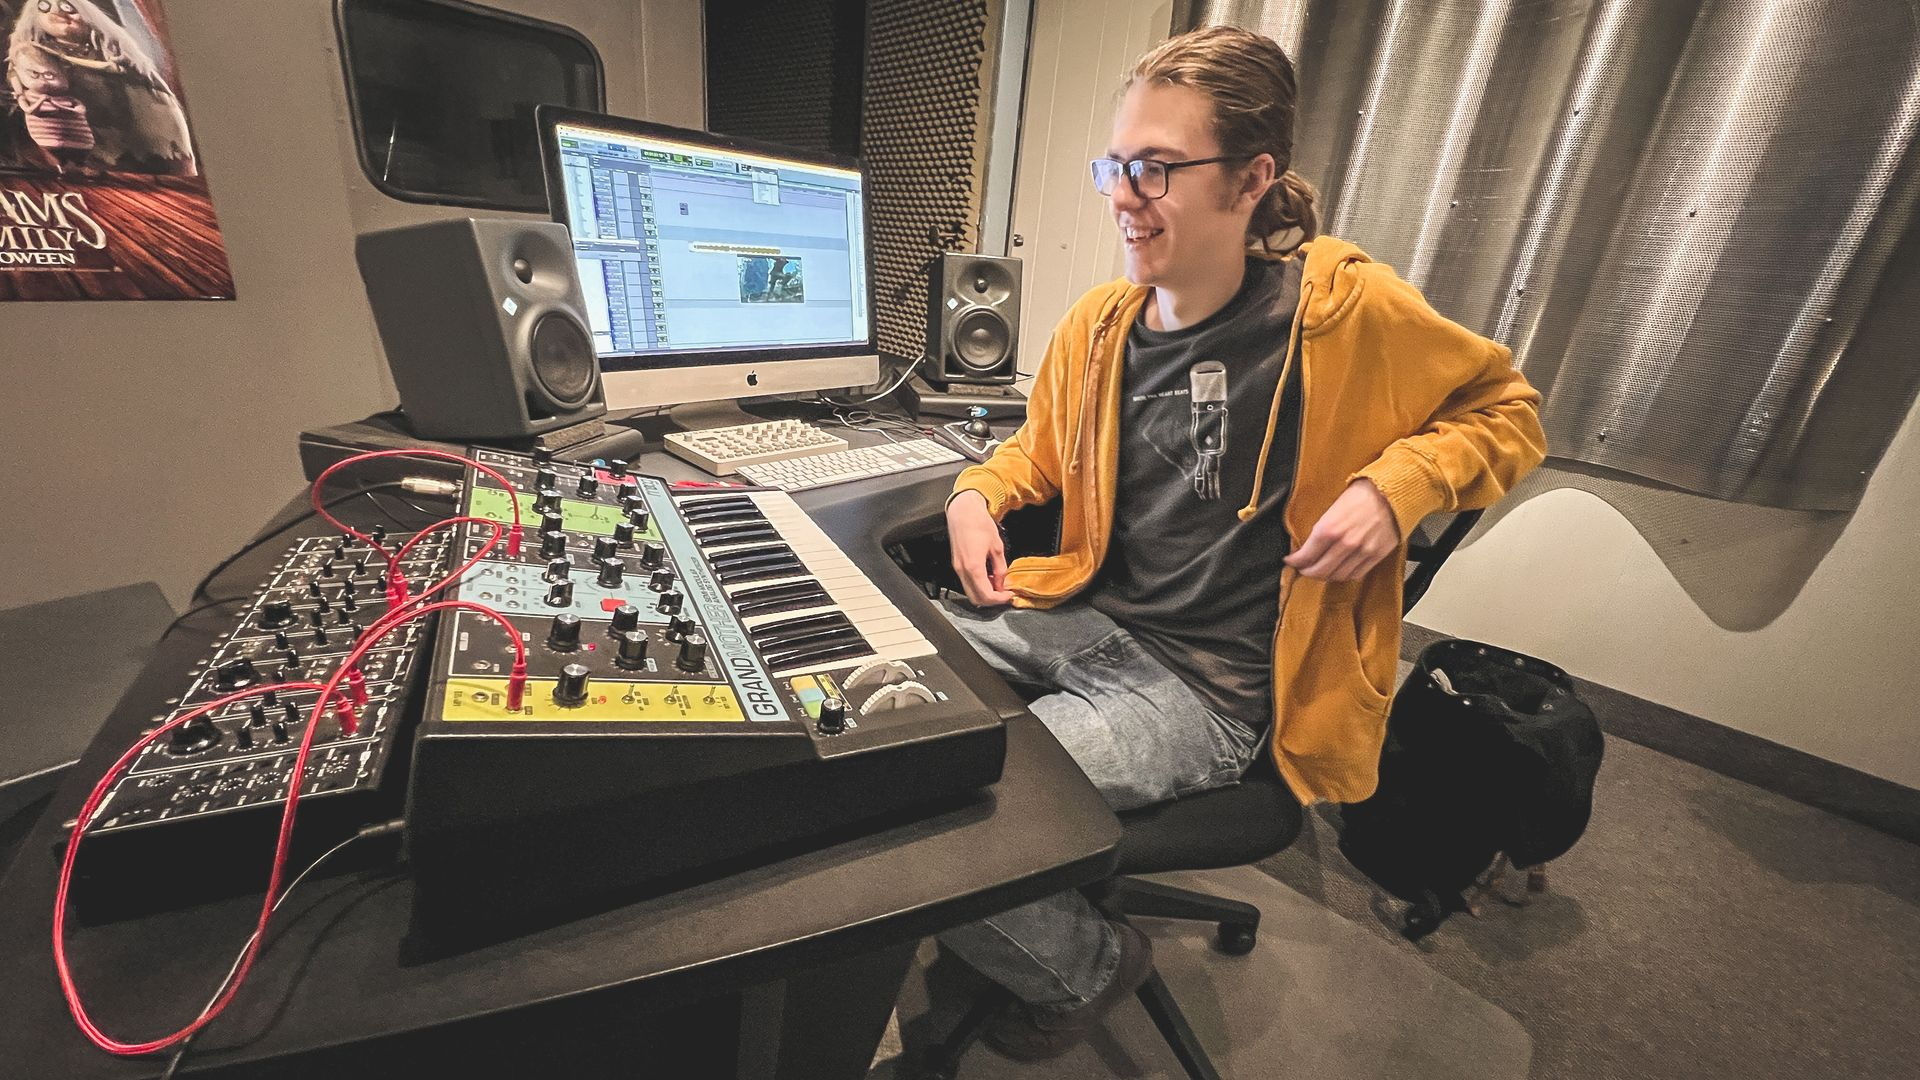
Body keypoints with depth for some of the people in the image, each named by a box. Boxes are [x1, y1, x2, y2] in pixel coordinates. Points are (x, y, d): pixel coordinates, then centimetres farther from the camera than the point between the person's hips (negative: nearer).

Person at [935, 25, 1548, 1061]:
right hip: (1087, 614, 7)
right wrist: (977, 493, 1)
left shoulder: (1342, 307, -11)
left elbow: (1507, 408, 4)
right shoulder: (1098, 323, 4)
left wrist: (1396, 482, -15)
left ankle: (1089, 964, 19)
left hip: (1210, 684, -6)